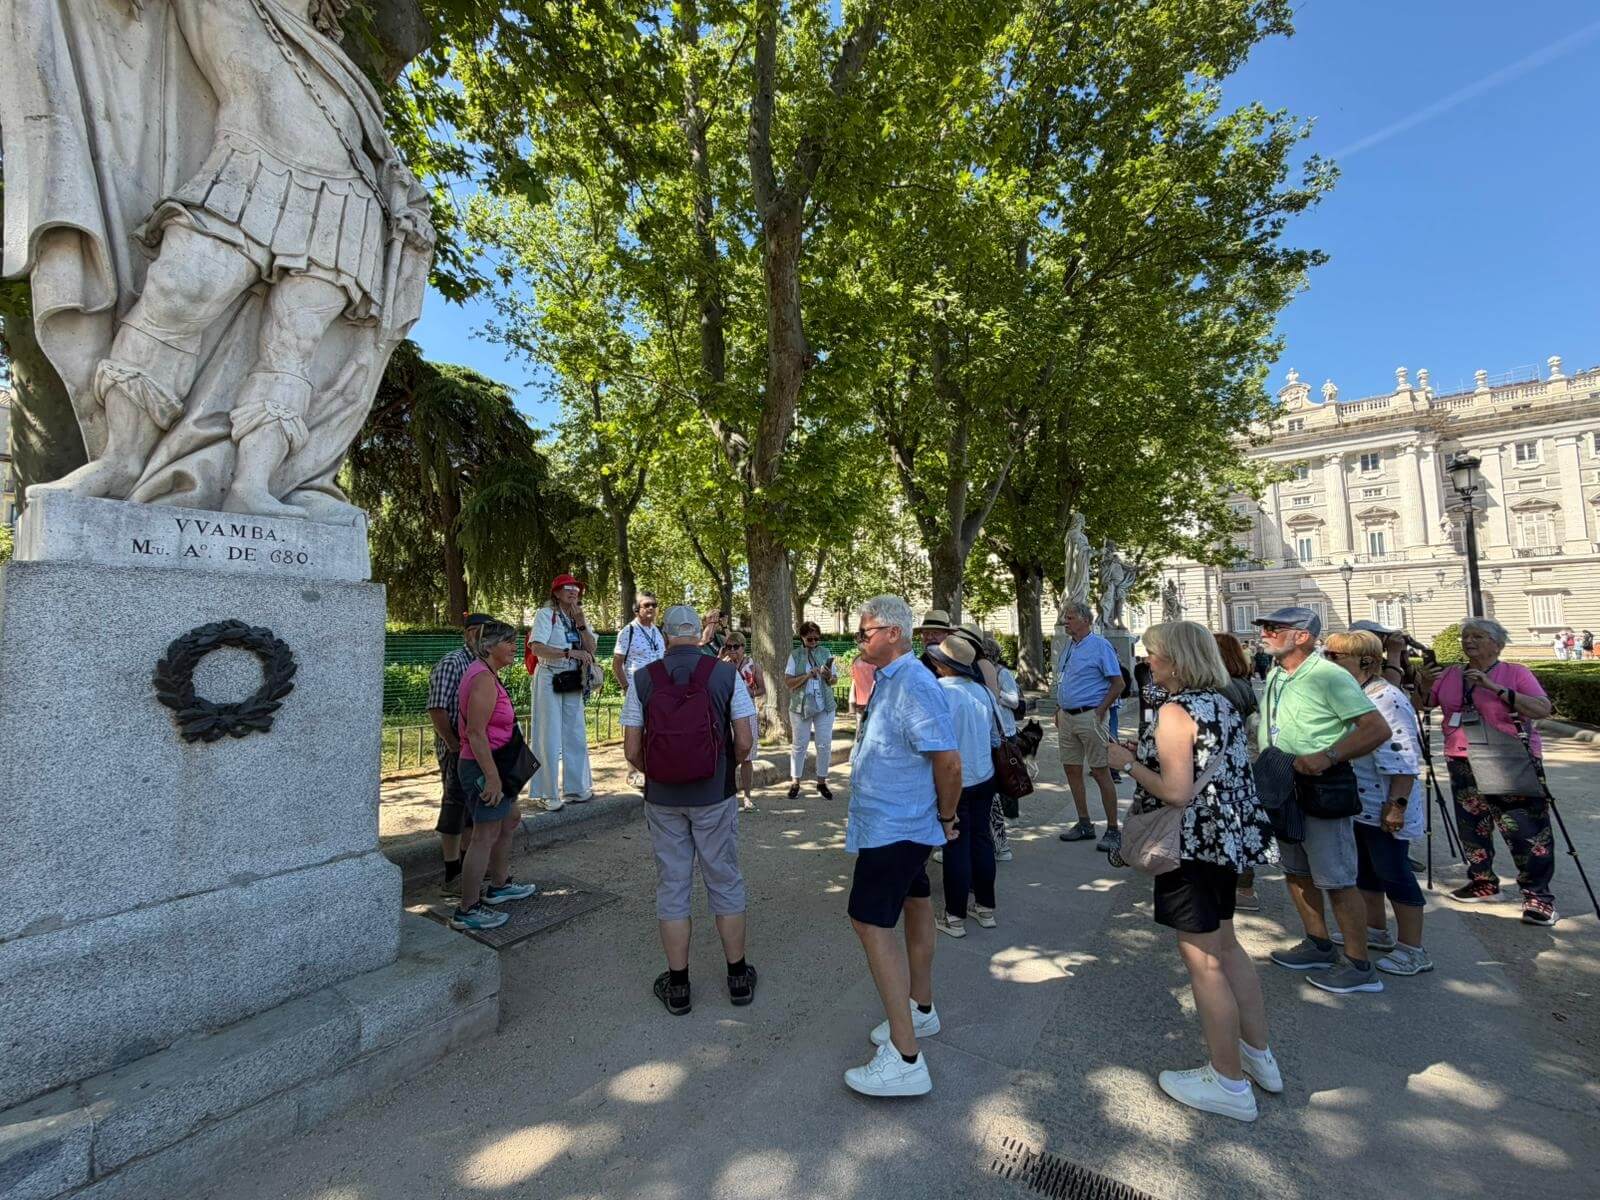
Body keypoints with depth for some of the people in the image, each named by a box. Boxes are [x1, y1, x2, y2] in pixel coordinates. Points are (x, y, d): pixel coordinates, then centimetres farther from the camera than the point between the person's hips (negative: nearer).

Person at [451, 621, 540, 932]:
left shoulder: (485, 674, 11)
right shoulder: (484, 679, -21)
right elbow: (476, 733, -25)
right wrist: (492, 777, -25)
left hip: (491, 765, 11)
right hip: (484, 767, -11)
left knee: (509, 820, 23)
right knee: (486, 837, -3)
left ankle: (499, 886, 37)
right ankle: (467, 911, 8)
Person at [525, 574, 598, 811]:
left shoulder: (580, 617, 12)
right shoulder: (546, 614, -8)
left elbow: (591, 650, 2)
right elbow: (536, 648, -22)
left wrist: (581, 623, -7)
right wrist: (570, 652, -28)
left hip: (573, 682, 7)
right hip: (550, 680, -6)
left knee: (576, 736, 11)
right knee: (550, 737, -1)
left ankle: (574, 788, 23)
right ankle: (548, 794, 9)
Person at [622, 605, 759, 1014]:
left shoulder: (642, 680, -6)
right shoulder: (726, 674, -8)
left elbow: (631, 750, -5)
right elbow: (744, 743, -8)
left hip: (662, 798, 1)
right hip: (715, 797, 0)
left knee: (672, 886, 13)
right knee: (725, 882, 15)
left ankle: (677, 985, 25)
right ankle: (738, 976, 28)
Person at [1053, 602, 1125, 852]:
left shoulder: (1100, 646, -9)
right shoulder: (1070, 646, 15)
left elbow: (1118, 683, -11)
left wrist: (1100, 712, -15)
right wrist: (1059, 709, 13)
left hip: (1089, 716, -8)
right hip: (1067, 717, 8)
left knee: (1100, 772, -3)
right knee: (1072, 770, 11)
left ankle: (1113, 830, 6)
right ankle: (1084, 824, 22)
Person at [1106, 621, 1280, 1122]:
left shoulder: (1175, 710, -21)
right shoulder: (1222, 703, 6)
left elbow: (1177, 792, -26)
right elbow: (1228, 771, 14)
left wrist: (1128, 762, -12)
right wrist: (1145, 758, 14)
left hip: (1193, 845, -10)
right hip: (1229, 839, 10)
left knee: (1203, 961, 4)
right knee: (1225, 945, 24)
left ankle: (1230, 1083, 19)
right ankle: (1258, 1053, 39)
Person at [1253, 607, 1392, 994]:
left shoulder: (1328, 677, -16)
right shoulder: (1275, 676, 9)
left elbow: (1378, 728, -21)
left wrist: (1327, 756, -29)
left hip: (1321, 788, -9)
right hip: (1283, 787, 9)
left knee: (1337, 880, 1)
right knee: (1296, 872, 19)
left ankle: (1359, 966, 15)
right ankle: (1319, 945, 35)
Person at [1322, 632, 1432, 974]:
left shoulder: (1387, 700, -21)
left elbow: (1403, 761, -24)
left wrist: (1397, 805, -25)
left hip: (1383, 808, -9)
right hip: (1359, 804, 9)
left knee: (1394, 874, 2)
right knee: (1366, 869, 20)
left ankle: (1412, 950, 16)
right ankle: (1376, 930, 36)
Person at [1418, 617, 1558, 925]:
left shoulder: (1516, 673, -3)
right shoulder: (1449, 675, 8)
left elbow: (1542, 709, -16)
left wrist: (1495, 687, -23)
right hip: (1463, 765, 4)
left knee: (1526, 831, -3)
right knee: (1473, 827, 13)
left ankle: (1538, 894, 9)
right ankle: (1483, 882, 27)